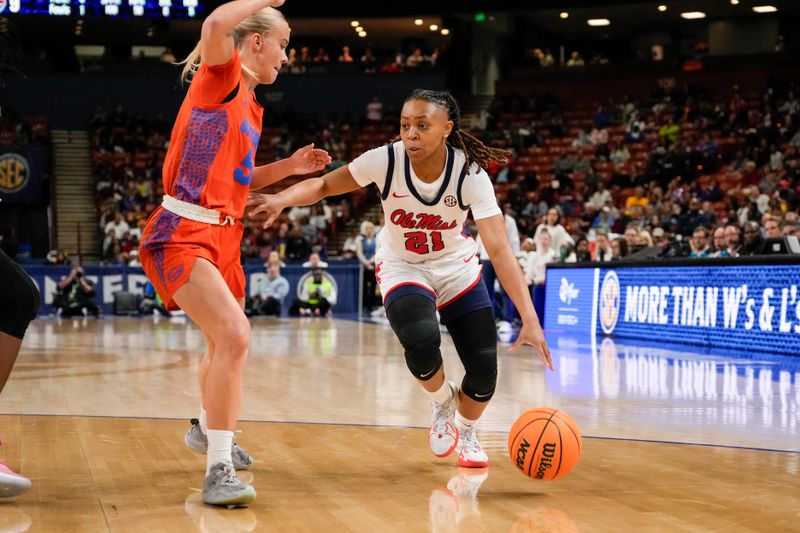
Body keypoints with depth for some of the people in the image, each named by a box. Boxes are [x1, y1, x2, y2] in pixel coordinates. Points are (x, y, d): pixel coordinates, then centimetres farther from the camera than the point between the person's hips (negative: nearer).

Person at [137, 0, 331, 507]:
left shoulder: (251, 105, 18)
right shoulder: (222, 75, -6)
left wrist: (289, 166, 18)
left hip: (223, 237, 10)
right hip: (183, 233, -10)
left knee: (226, 344, 26)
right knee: (234, 335, -26)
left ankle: (207, 429, 53)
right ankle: (218, 469, -20)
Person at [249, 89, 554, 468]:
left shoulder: (470, 173, -25)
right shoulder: (385, 160, -23)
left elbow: (499, 250, -31)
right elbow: (323, 185, -12)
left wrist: (530, 320, -39)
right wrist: (281, 199, -34)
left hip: (457, 269, 1)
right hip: (402, 269, -1)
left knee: (485, 371, -7)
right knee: (421, 341, -32)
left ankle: (465, 432, 29)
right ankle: (443, 402, 4)